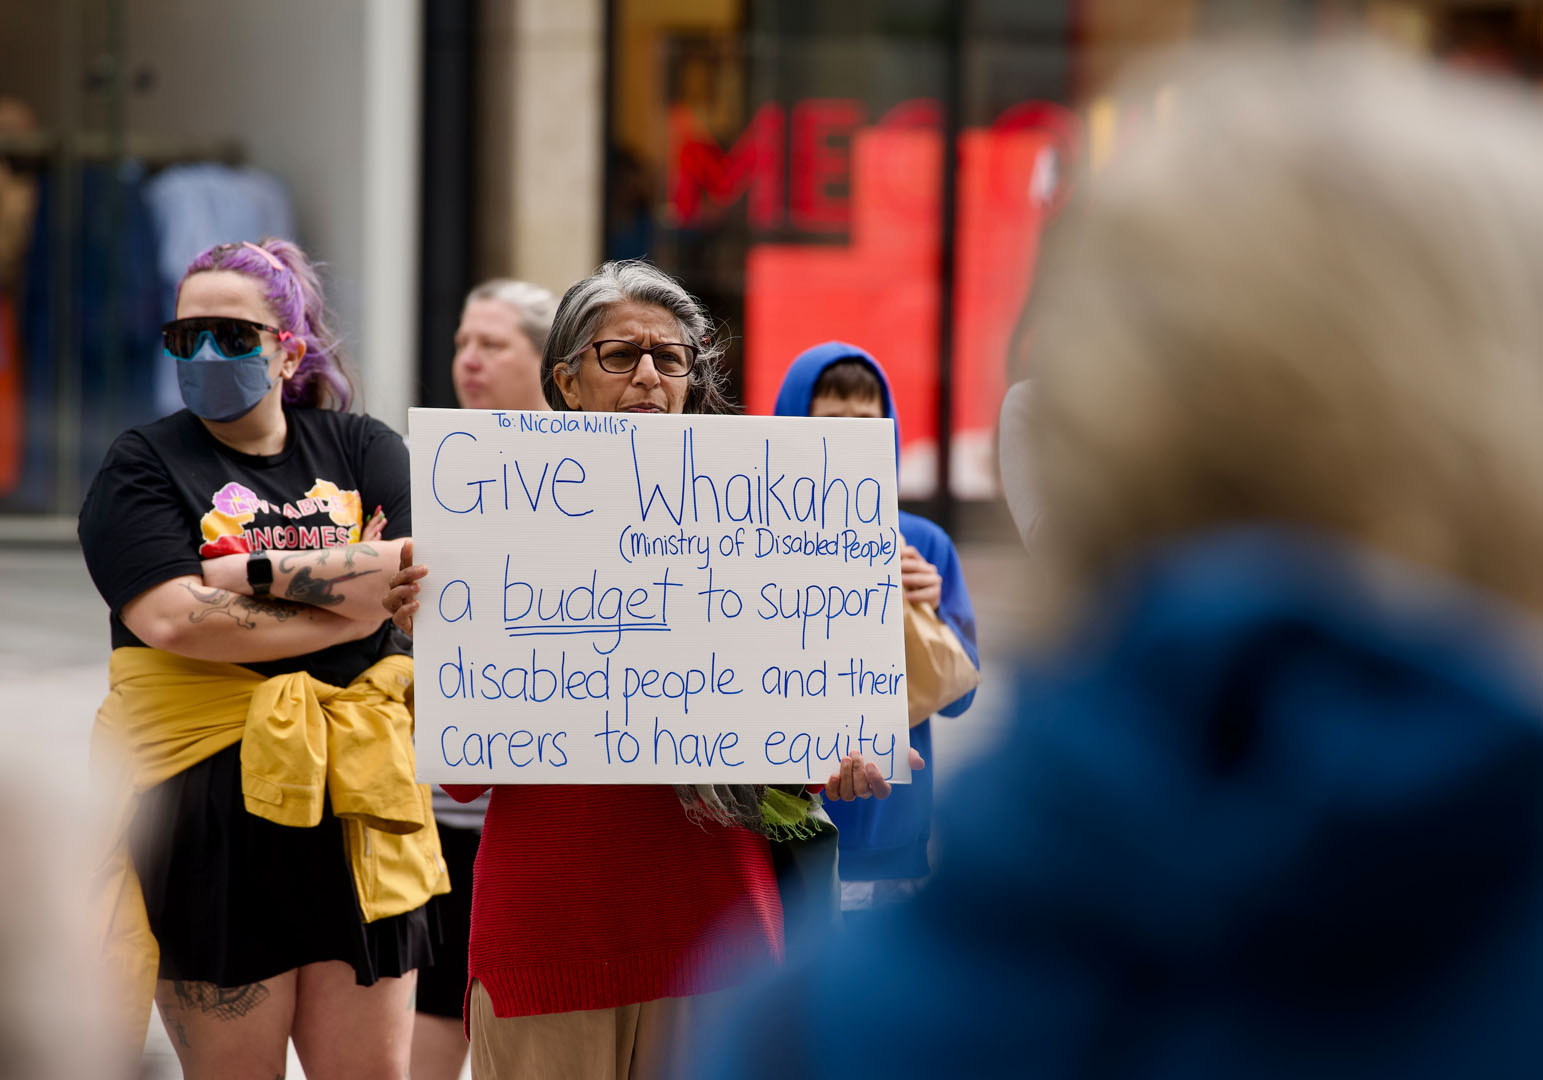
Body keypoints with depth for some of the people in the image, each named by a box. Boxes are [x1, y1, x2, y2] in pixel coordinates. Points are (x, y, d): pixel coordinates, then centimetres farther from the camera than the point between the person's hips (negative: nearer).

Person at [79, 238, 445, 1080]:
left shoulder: (363, 452, 12)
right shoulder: (142, 468, 3)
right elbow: (172, 619, -14)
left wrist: (246, 572, -11)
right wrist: (347, 599, -8)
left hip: (352, 800, 3)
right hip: (210, 811, -3)